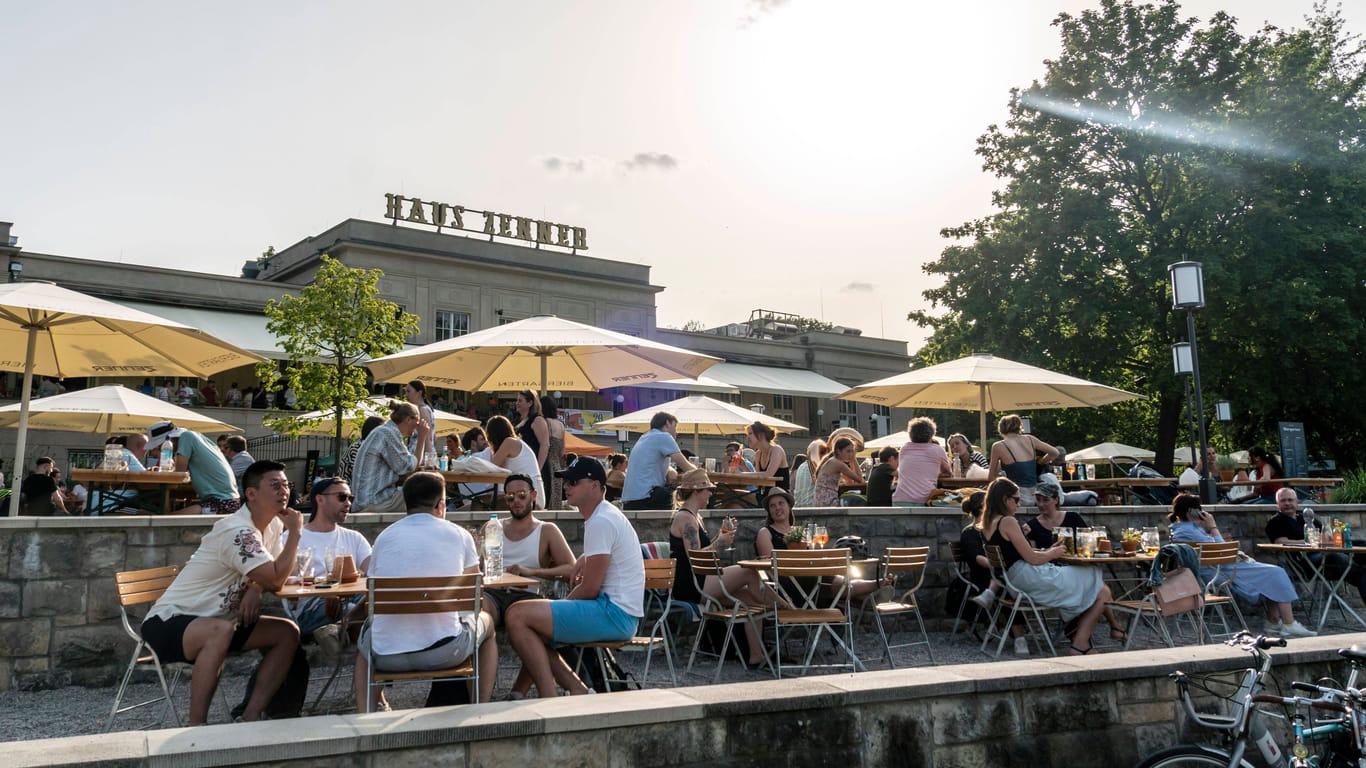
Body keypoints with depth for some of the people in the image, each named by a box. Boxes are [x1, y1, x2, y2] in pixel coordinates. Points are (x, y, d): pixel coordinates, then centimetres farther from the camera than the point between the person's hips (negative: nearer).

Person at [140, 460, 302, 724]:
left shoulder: (273, 525, 2)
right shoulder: (237, 532, -25)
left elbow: (274, 577, 8)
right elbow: (276, 578, -27)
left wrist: (256, 588, -14)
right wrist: (294, 532, -18)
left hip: (216, 620, 9)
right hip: (169, 622, -9)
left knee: (288, 632, -5)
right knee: (221, 630, -40)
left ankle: (250, 717, -6)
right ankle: (196, 728, -29)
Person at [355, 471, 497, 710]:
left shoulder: (384, 537, 7)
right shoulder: (459, 535, 2)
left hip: (387, 656, 2)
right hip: (444, 653, -2)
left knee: (366, 634, 37)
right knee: (486, 621, 29)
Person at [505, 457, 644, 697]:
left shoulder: (601, 522, -15)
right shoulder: (602, 516, 17)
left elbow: (589, 588, -17)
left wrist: (564, 603, 1)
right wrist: (584, 560, 25)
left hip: (613, 614, -11)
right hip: (618, 615, 11)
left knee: (517, 616, -17)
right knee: (531, 630, 15)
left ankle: (550, 702, -15)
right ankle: (578, 691, 4)